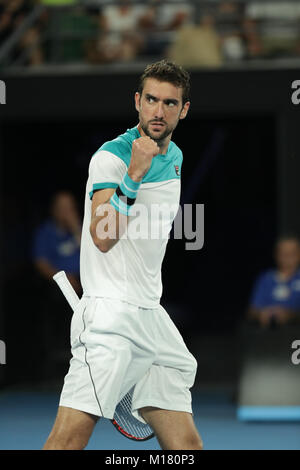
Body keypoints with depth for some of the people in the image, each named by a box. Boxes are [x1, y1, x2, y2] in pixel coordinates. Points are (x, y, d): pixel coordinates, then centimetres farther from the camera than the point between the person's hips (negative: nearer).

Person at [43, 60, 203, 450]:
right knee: (71, 436, -20)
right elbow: (103, 237, -20)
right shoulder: (112, 156, -9)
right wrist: (133, 176, -26)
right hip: (109, 313, -8)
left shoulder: (175, 158, 15)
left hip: (152, 316, 8)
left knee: (187, 445, 2)